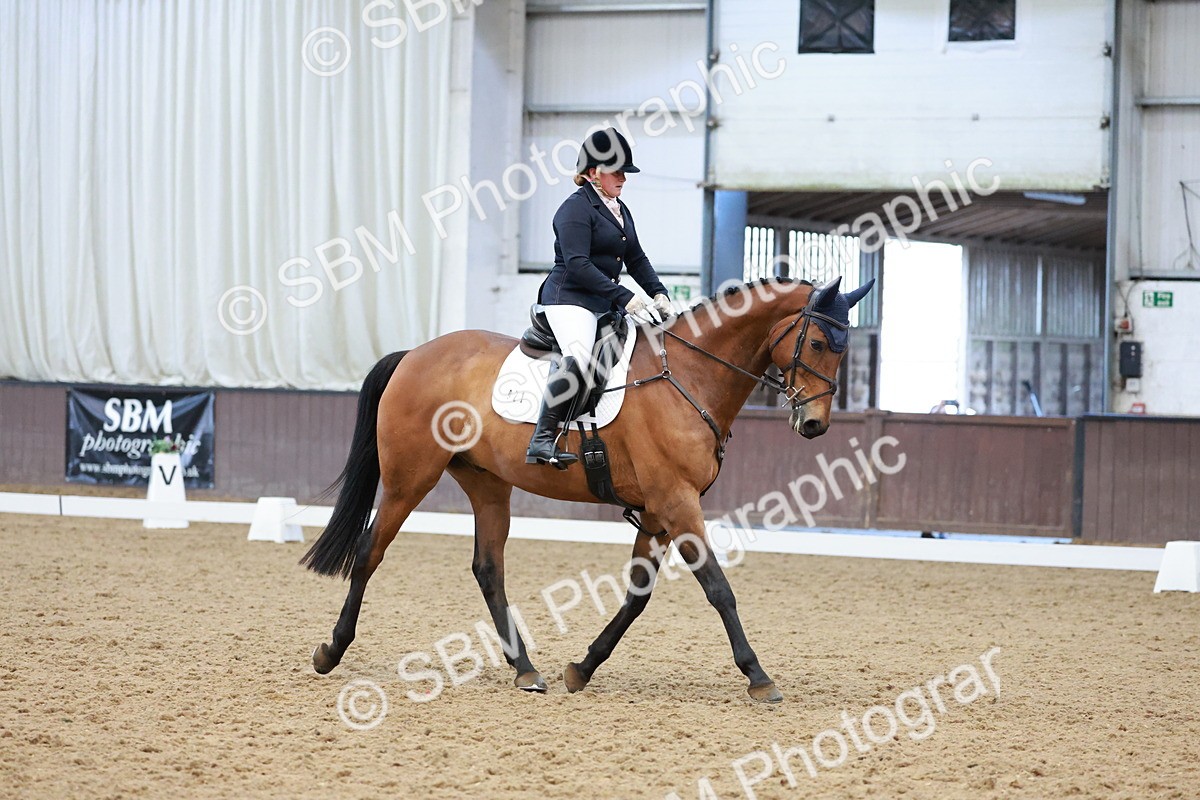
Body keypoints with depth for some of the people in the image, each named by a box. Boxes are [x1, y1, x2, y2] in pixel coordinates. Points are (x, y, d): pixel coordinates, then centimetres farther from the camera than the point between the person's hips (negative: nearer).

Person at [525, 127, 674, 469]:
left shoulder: (620, 210, 19)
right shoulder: (576, 208, -10)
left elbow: (636, 259, 23)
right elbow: (578, 265, -20)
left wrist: (658, 293, 4)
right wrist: (626, 298, -24)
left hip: (606, 304, 10)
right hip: (569, 299, -10)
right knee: (578, 356, -33)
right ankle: (542, 441, -38)